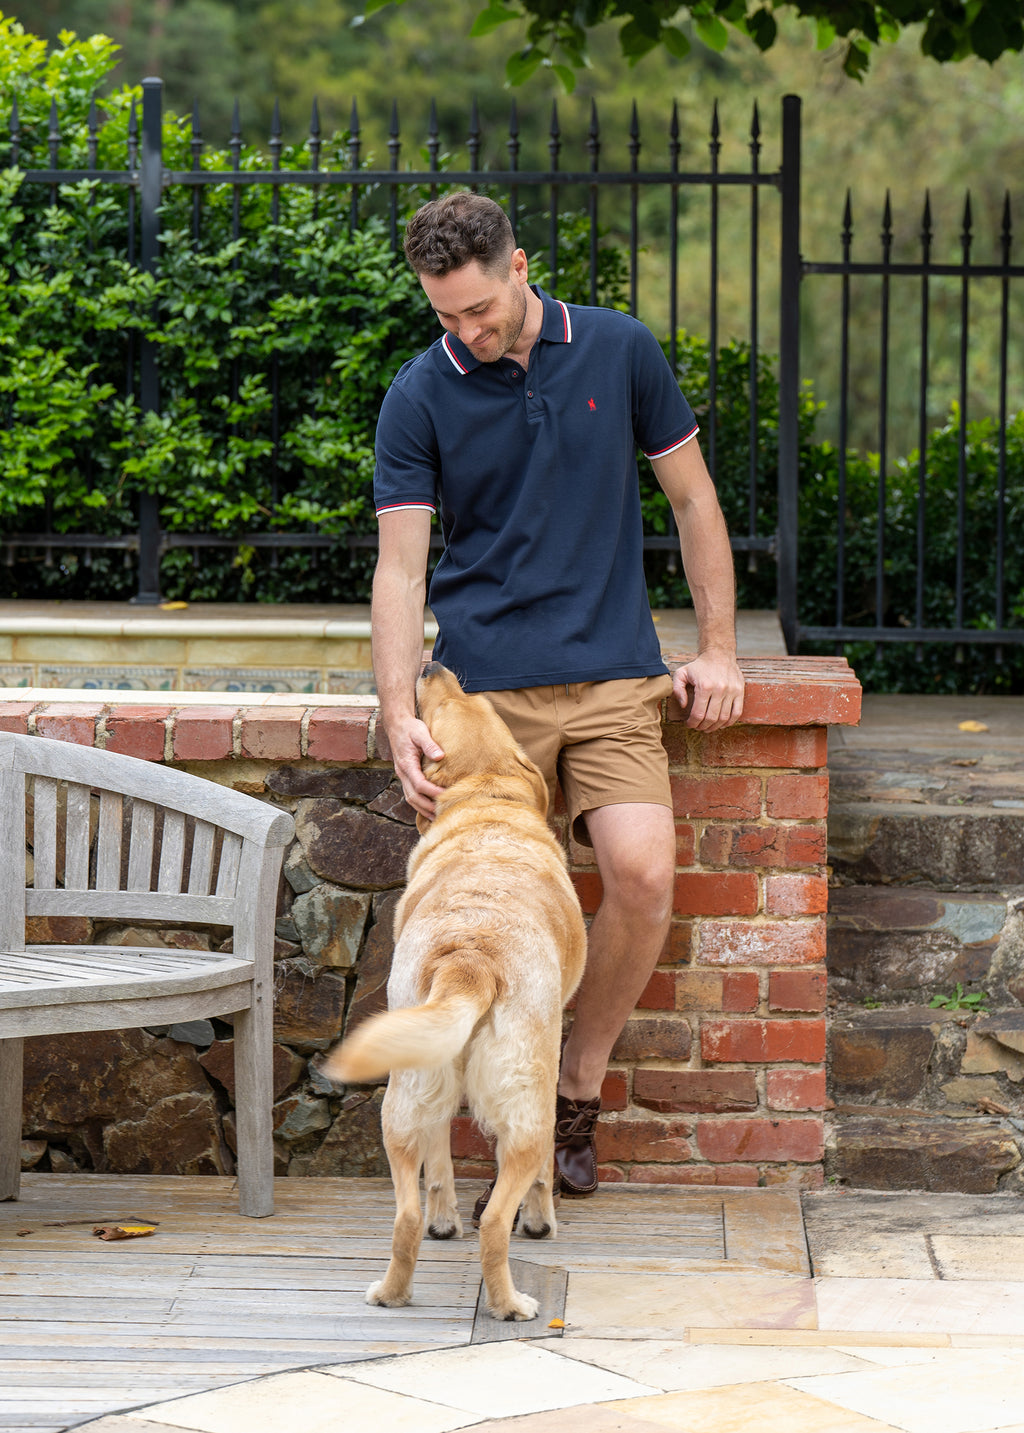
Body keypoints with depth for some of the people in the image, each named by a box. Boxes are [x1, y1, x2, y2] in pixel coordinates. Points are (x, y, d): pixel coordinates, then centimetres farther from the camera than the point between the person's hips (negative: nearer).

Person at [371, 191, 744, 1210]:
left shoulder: (620, 351, 3)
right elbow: (401, 565, -3)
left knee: (642, 872, -19)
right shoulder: (420, 397, 0)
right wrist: (400, 714, -15)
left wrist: (717, 651, 7)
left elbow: (692, 499, 12)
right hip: (484, 686, -1)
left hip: (611, 676, 1)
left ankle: (578, 1086, 4)